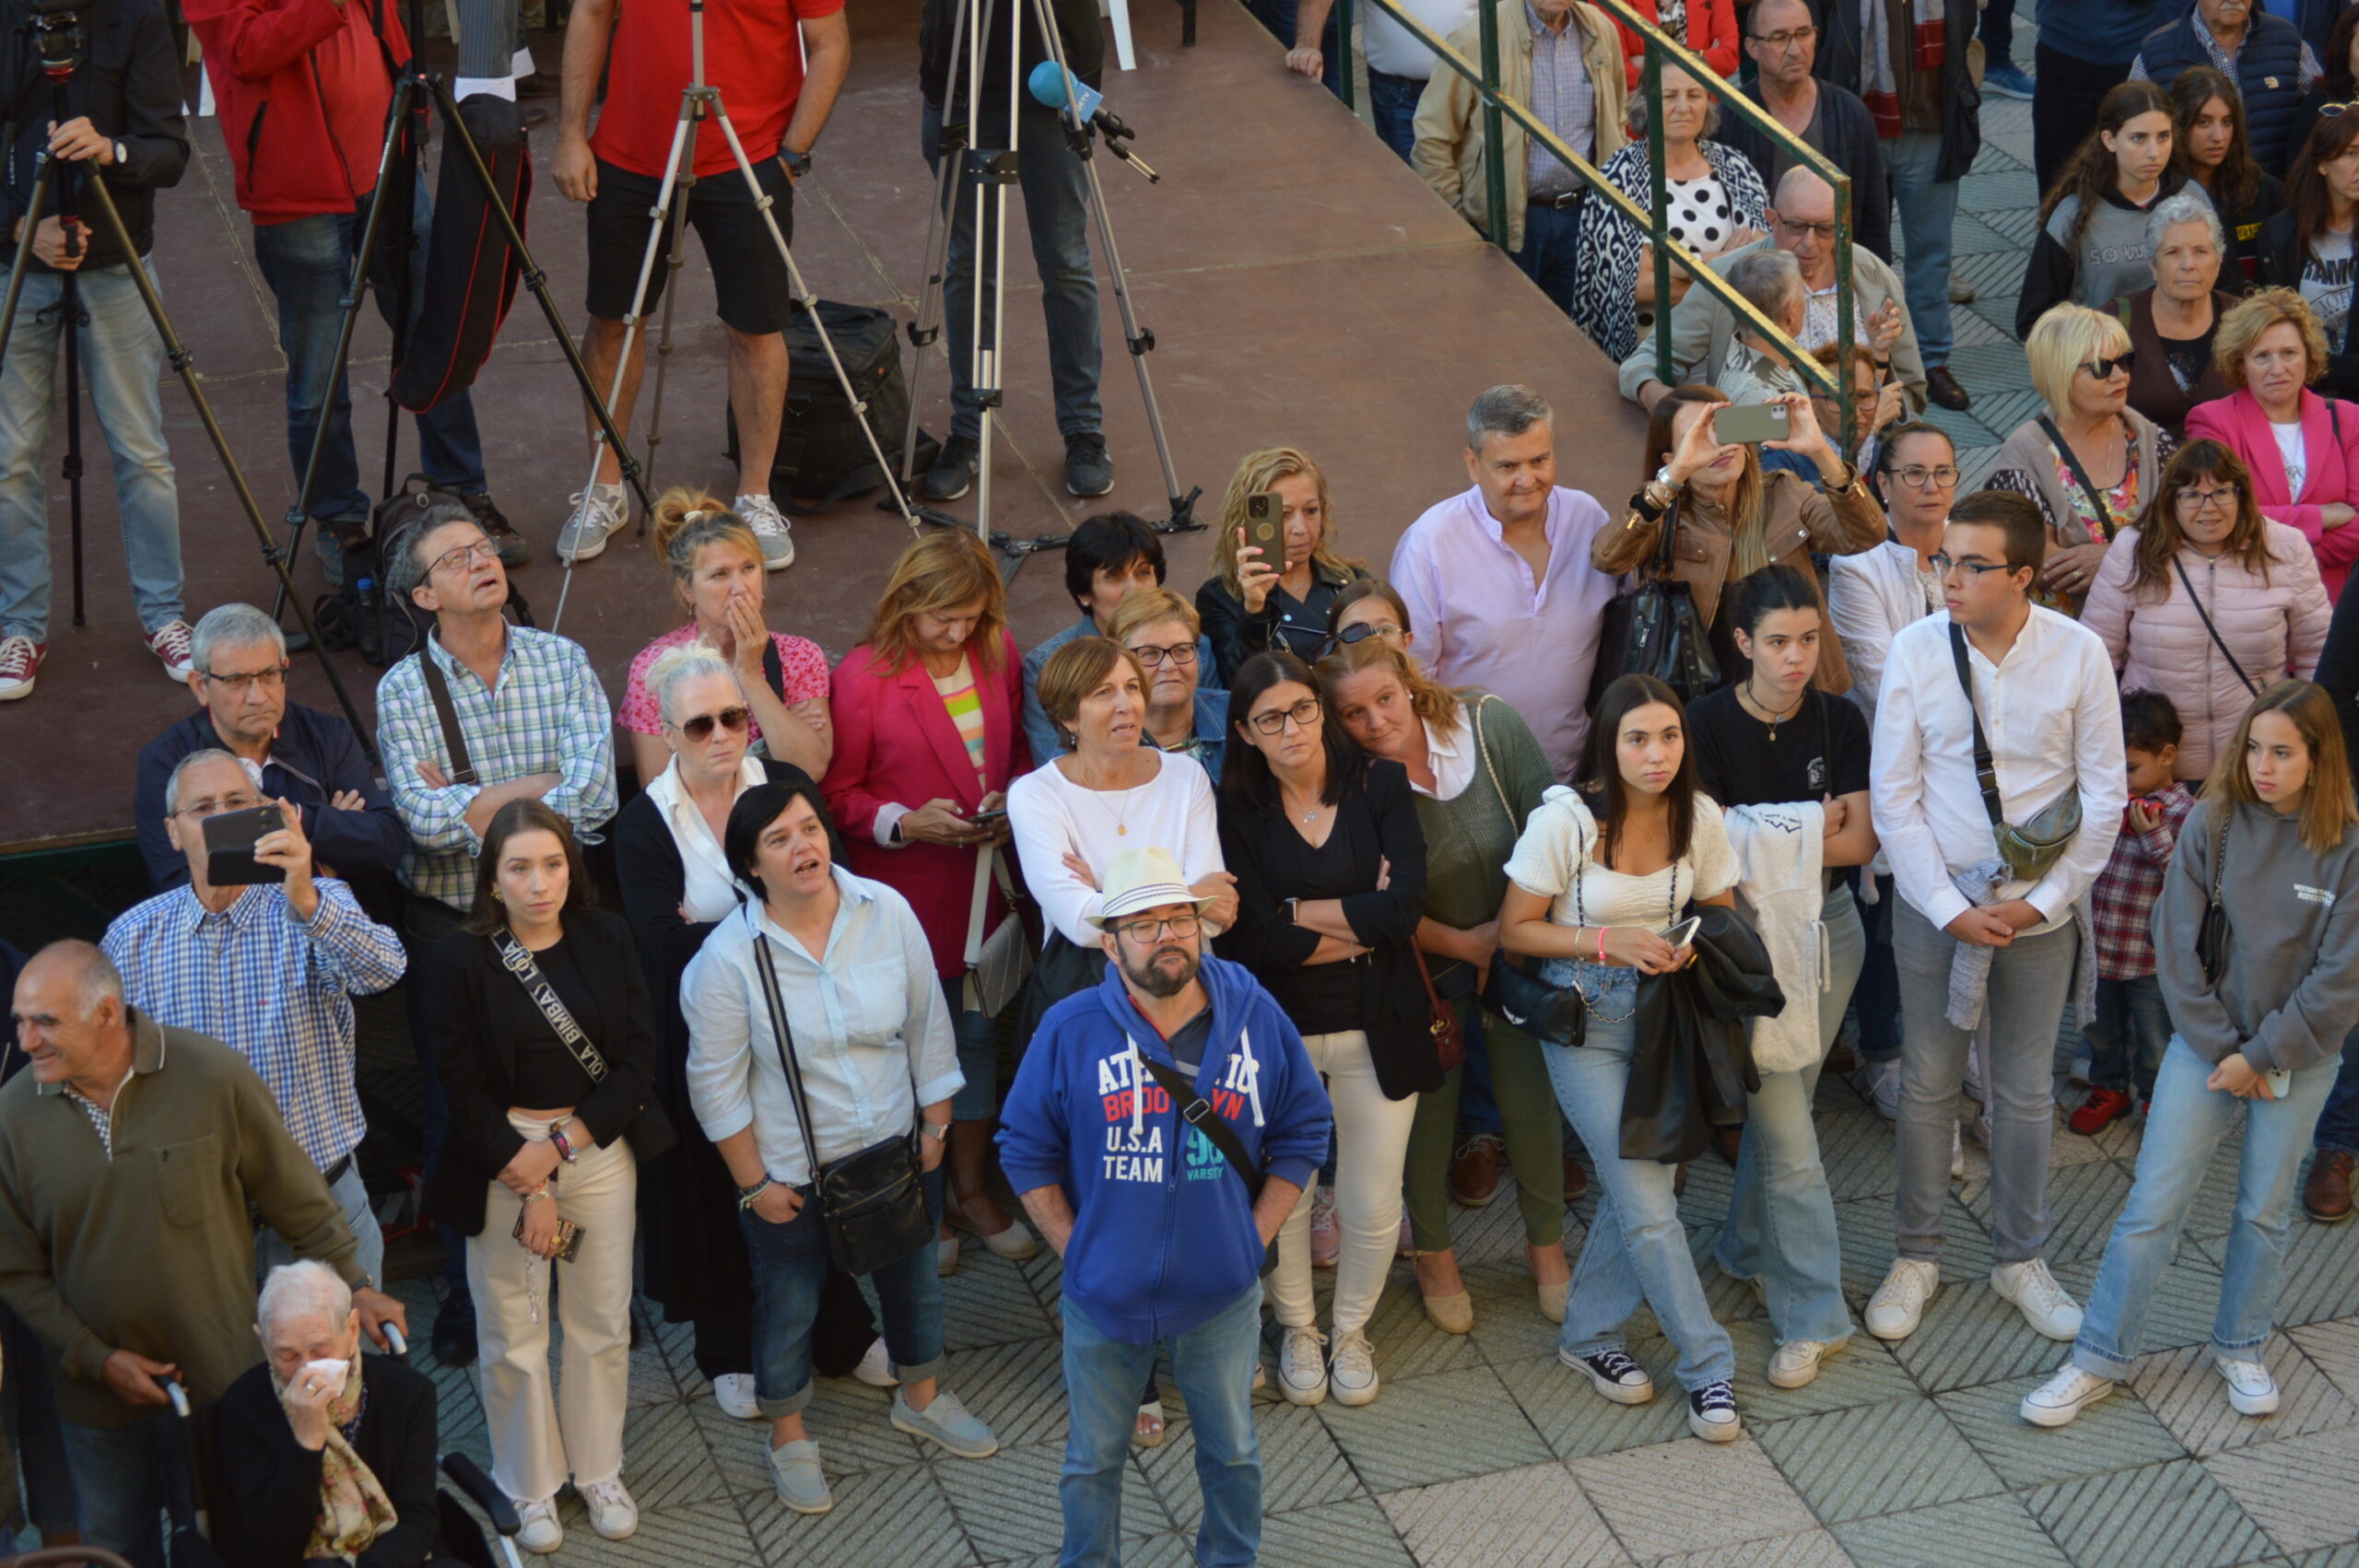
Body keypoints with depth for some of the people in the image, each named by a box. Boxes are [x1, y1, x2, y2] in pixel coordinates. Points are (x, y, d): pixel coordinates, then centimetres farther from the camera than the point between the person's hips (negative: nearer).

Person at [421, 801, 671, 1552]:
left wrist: (560, 1147, -14)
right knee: (514, 1331, 6)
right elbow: (465, 1091, -8)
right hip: (501, 1156, -2)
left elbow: (638, 1060, -5)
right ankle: (530, 1484, 23)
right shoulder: (459, 959, -10)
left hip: (599, 1147, 2)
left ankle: (599, 1470, 28)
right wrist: (527, 1191, -12)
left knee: (602, 1323, 10)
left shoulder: (606, 939, -3)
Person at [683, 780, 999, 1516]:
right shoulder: (729, 956, -20)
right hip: (791, 1175, -3)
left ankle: (922, 1397, 49)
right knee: (789, 1306, 14)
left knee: (913, 1278, 22)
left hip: (896, 1149, 3)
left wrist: (936, 1126, 2)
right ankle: (789, 1438, 38)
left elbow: (928, 1027, -2)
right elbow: (716, 1083, -12)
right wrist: (754, 1184, -9)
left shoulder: (886, 912, -13)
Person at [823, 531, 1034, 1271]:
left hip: (983, 883, 5)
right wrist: (906, 822, -22)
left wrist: (1016, 802, -3)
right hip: (905, 894, -5)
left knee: (979, 1033, 15)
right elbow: (836, 796, -8)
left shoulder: (998, 655, 2)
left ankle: (973, 1187, 31)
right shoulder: (864, 677, -14)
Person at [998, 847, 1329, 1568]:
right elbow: (1026, 1151, -3)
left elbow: (1302, 1132, 2)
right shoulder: (1070, 1030, -13)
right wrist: (1077, 1251, -8)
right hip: (1104, 1295, -1)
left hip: (1222, 1298, 1)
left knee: (1232, 1452, 20)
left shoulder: (1258, 1019, -9)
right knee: (1093, 1461, 16)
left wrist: (1253, 1238, -3)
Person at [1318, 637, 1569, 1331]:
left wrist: (1510, 929, -15)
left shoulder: (1488, 724, -19)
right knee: (1428, 1108, 11)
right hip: (1426, 965, -1)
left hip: (1518, 953, 1)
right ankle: (1433, 1254, 36)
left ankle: (1547, 1246, 33)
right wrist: (1461, 943, -15)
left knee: (1532, 1102, 8)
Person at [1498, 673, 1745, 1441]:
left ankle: (1590, 1335, 28)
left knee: (1634, 1185, 7)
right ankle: (1707, 1366, 4)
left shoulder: (1699, 816, -5)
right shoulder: (1565, 820, -16)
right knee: (1647, 1201, -8)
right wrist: (1607, 942, -21)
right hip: (1587, 1022, -4)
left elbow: (1721, 915, 8)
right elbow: (1515, 930, -9)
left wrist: (1693, 947, -14)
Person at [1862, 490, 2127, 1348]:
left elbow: (2105, 796, -4)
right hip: (1935, 903, 0)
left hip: (2038, 907, 0)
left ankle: (2021, 1260, 28)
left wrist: (2046, 899, -9)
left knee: (2025, 1091, 12)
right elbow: (1893, 796, -7)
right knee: (1927, 1084, 10)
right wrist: (1951, 908, -11)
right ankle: (1916, 1256, 26)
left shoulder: (2078, 653, -11)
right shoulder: (1915, 649, -11)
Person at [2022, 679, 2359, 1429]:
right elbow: (2178, 946, -6)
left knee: (2264, 1211, 14)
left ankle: (2242, 1347, 34)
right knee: (2152, 1206, 1)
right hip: (2207, 1040, 1)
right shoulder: (2213, 822, -9)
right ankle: (2101, 1358, 11)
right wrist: (2220, 1048, -8)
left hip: (2298, 1056, -1)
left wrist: (2261, 1055, -11)